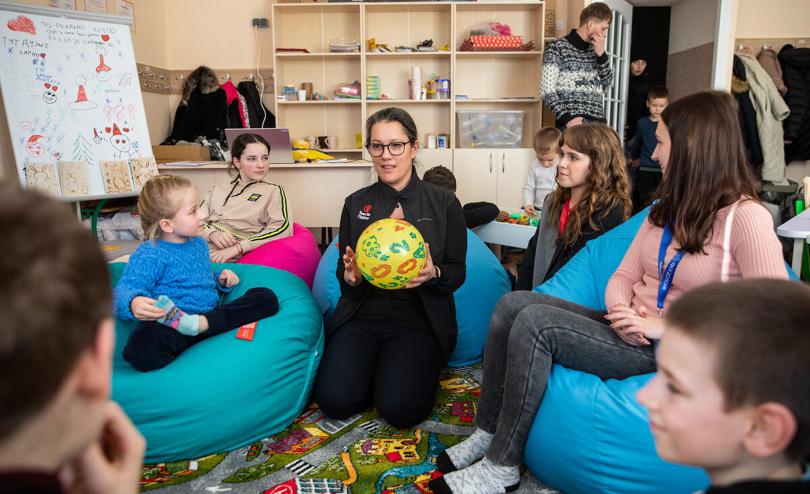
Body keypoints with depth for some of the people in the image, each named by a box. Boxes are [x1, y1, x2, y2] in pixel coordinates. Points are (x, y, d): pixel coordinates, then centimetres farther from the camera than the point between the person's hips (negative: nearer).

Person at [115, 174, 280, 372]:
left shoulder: (198, 243, 20)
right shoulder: (150, 255, -5)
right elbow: (124, 290, -14)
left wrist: (220, 280, 14)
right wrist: (133, 302, -38)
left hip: (210, 314, 8)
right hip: (168, 326, -7)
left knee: (266, 297, -8)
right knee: (141, 348, -41)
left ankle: (200, 324, -22)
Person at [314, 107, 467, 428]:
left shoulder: (443, 202, 1)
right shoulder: (356, 204, 8)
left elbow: (458, 272, 2)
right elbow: (343, 270, 10)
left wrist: (433, 274, -21)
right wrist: (350, 277, -14)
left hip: (419, 318, -2)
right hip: (362, 315, 3)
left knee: (400, 408, -21)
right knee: (335, 400, -18)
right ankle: (378, 368, 13)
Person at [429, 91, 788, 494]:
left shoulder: (746, 218, -12)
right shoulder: (668, 208, 13)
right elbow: (623, 276, 10)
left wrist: (664, 327, -21)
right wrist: (621, 314, -13)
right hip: (632, 334, 8)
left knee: (534, 322, -25)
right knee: (513, 304, -12)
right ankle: (488, 433, -5)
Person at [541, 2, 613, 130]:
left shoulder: (594, 51, 19)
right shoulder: (557, 47, 0)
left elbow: (605, 86, 14)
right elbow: (546, 90, -8)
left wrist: (601, 55, 2)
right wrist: (567, 118, -19)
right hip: (572, 126, -6)